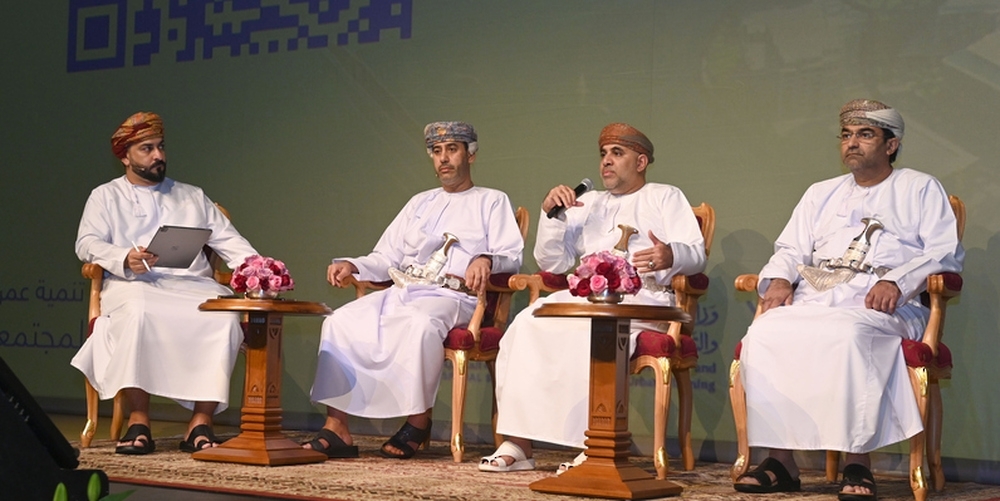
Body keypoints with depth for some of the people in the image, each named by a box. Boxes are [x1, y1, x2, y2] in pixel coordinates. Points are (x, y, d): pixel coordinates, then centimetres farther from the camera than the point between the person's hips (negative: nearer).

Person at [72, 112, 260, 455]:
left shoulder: (192, 197, 26)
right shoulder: (105, 197, 19)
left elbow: (229, 241, 17)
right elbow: (87, 244, 3)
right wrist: (125, 259, -19)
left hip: (193, 285, 2)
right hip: (133, 286, -2)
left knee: (225, 314, -32)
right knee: (137, 311, -39)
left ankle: (201, 422, -30)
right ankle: (138, 422, -35)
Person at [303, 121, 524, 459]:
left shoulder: (491, 201, 15)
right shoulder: (420, 203, 30)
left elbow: (512, 256, 0)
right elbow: (387, 258, 25)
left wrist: (486, 259, -23)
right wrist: (352, 265, 4)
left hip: (452, 296, -5)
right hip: (402, 291, 5)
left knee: (420, 322, -39)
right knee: (342, 322, -21)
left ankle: (418, 422, -25)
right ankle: (336, 427, -26)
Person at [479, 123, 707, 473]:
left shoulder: (665, 196, 18)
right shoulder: (588, 204, 30)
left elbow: (696, 255, 4)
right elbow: (552, 263, 23)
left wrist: (671, 256, -21)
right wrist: (550, 214, 7)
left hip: (640, 297, -4)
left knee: (594, 335, -38)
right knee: (527, 324, -26)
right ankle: (517, 444, -29)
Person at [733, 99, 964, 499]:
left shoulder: (920, 189, 17)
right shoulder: (821, 194, 31)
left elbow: (945, 252, 3)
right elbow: (791, 250, 23)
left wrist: (897, 282, -15)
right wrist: (779, 279, -2)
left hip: (881, 307, -4)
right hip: (814, 300, 4)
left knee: (846, 334, -39)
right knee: (764, 333, -28)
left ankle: (857, 463, -36)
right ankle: (780, 461, -26)